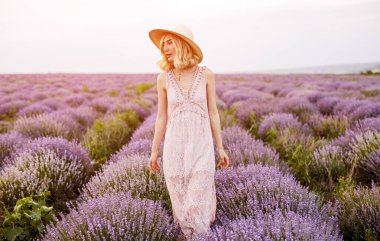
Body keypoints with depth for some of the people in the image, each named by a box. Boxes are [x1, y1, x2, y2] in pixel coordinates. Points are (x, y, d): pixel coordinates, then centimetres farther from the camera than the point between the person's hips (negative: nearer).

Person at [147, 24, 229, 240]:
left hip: (202, 145, -1)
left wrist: (220, 148, 3)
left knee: (199, 201, -2)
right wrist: (154, 151, 6)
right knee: (180, 200, 9)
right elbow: (162, 117, 5)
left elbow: (213, 112, 2)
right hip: (175, 147, 1)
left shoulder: (206, 75, -4)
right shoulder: (163, 79, -1)